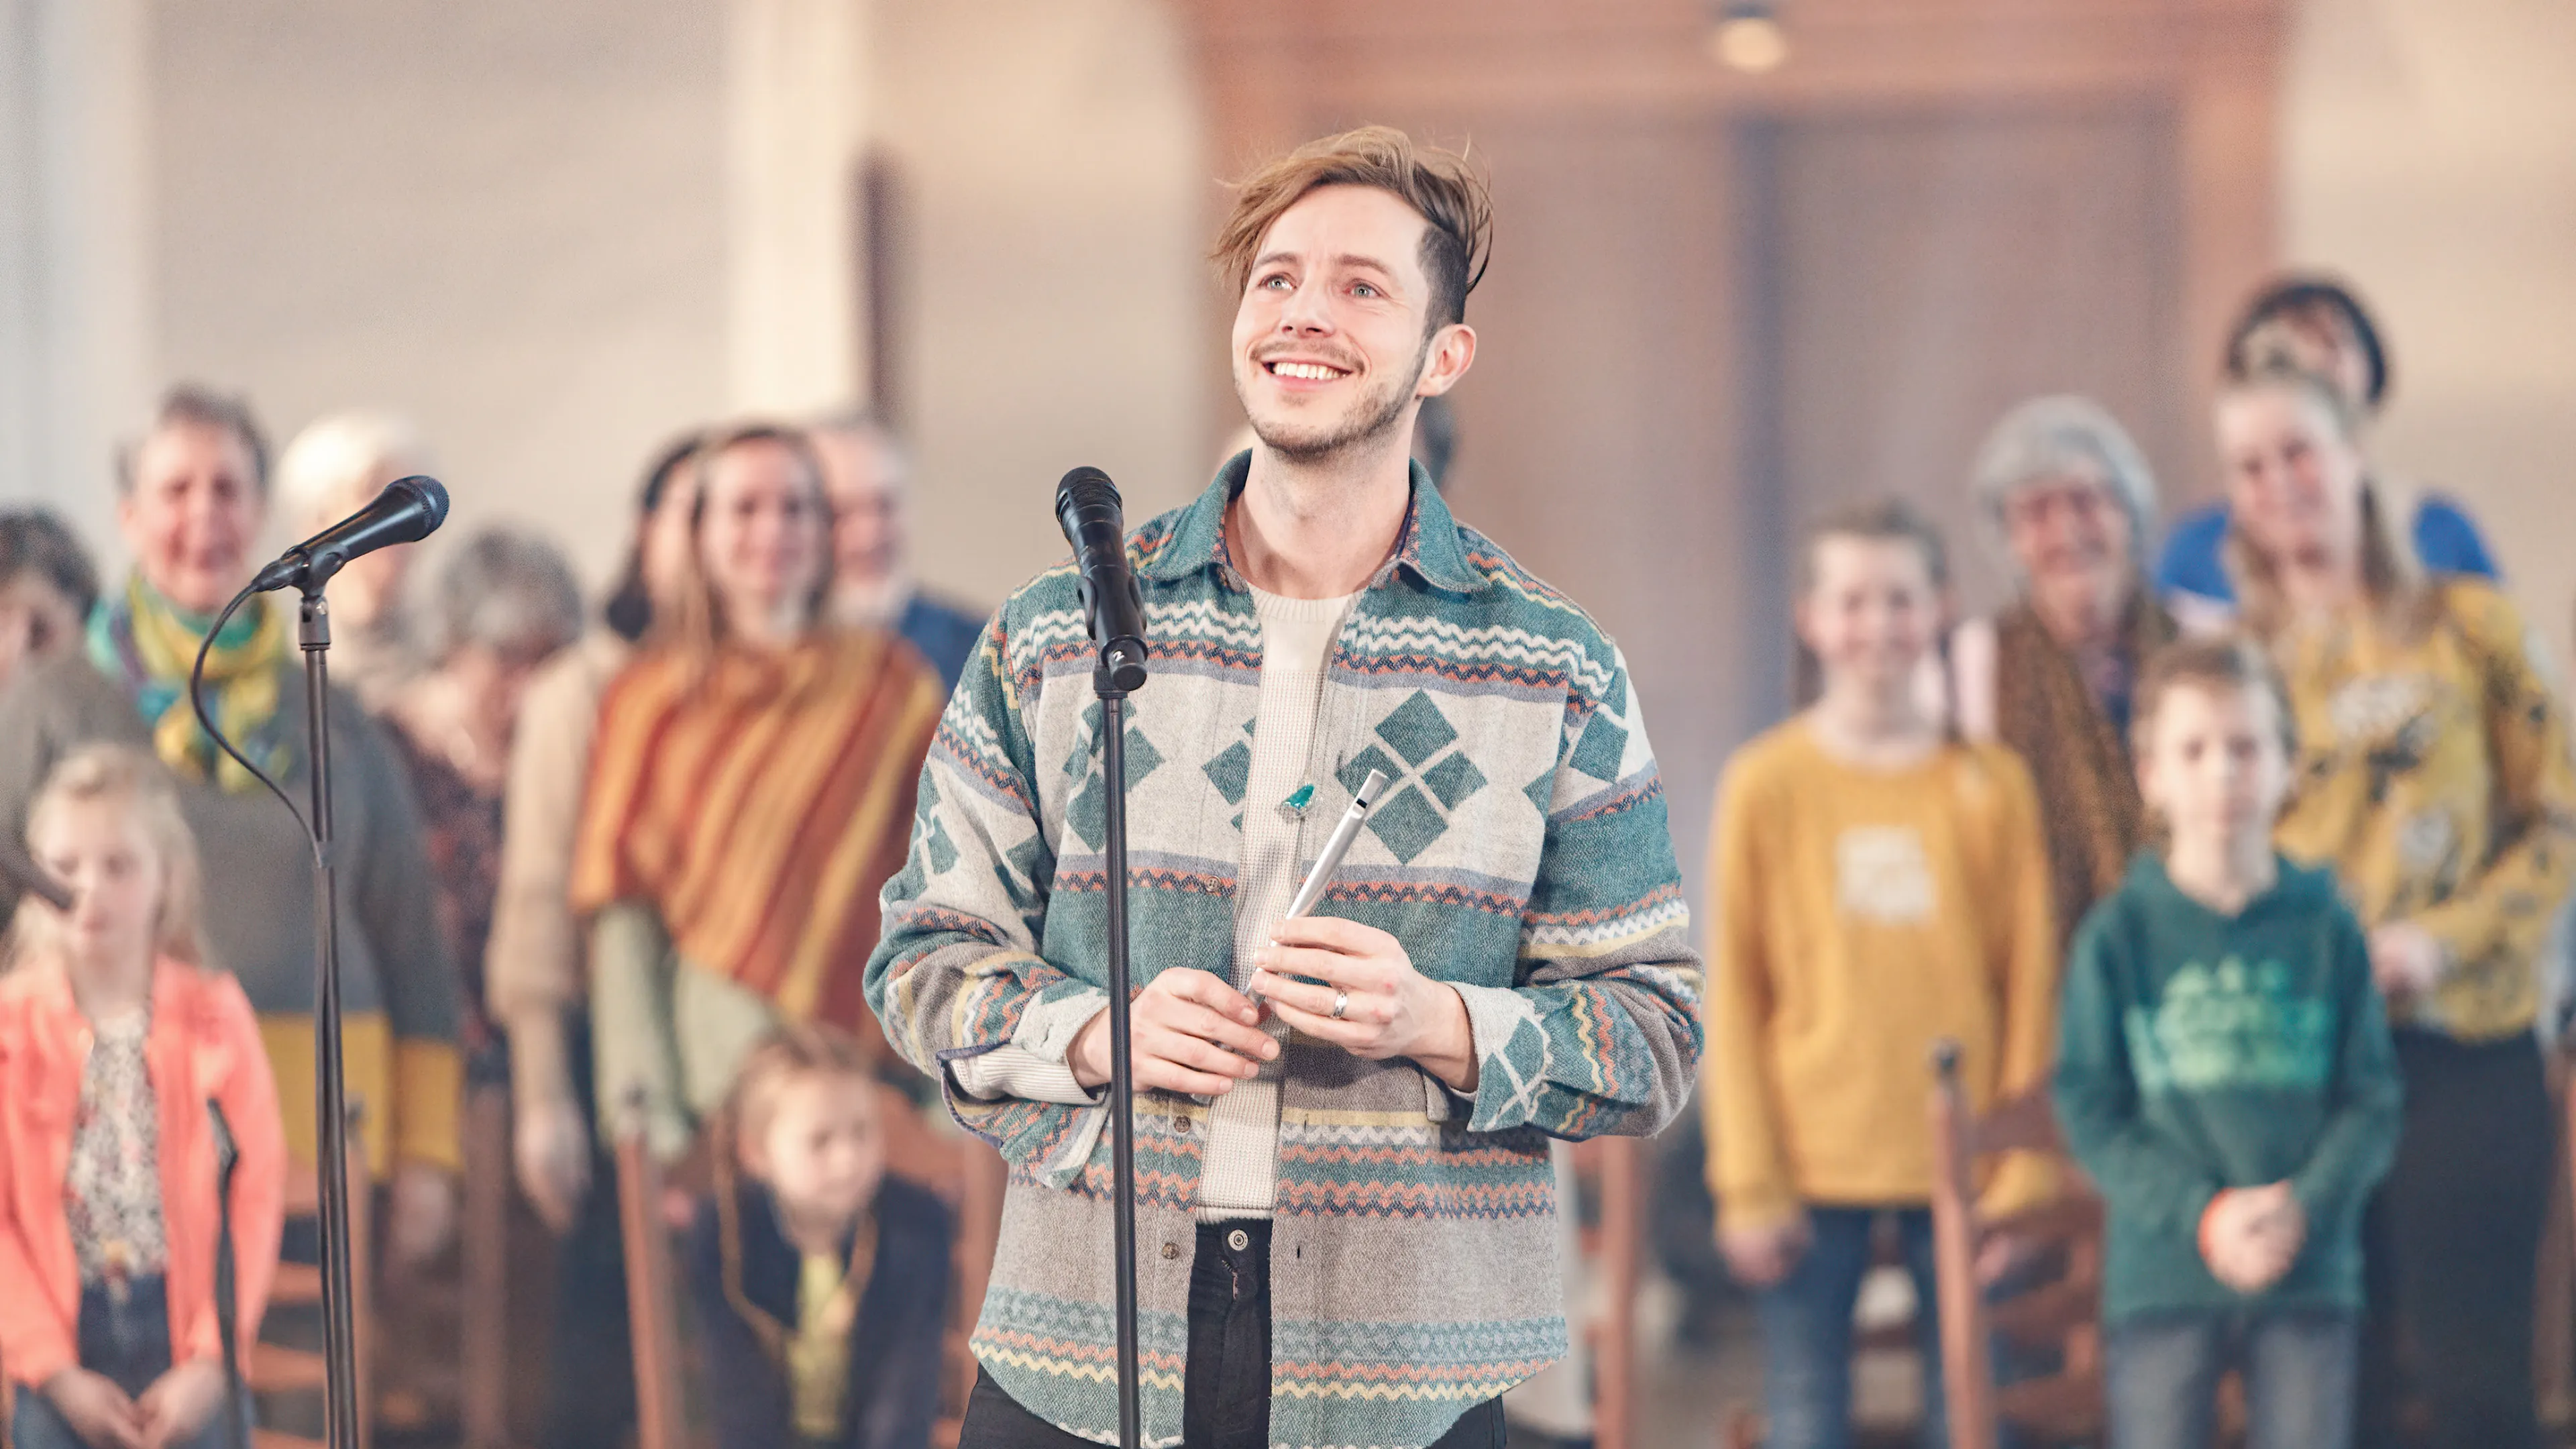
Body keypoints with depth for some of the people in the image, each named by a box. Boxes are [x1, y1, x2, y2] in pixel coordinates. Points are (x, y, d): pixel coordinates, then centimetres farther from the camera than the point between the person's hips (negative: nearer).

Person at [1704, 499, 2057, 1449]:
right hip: (1813, 1166, -1)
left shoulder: (1991, 785, 3)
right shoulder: (1767, 784, 0)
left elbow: (2031, 987, 4)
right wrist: (1749, 1182, -4)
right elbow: (1731, 994, 1)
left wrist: (2019, 1178, -1)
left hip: (1957, 1162, 1)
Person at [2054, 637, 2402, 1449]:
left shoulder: (2327, 929, 2)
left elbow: (2373, 1101, 2)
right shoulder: (2119, 937, -1)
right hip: (2163, 1275, -1)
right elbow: (2092, 1112, -3)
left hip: (2311, 1276, 1)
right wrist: (2202, 1215, -13)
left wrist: (2303, 1207, -14)